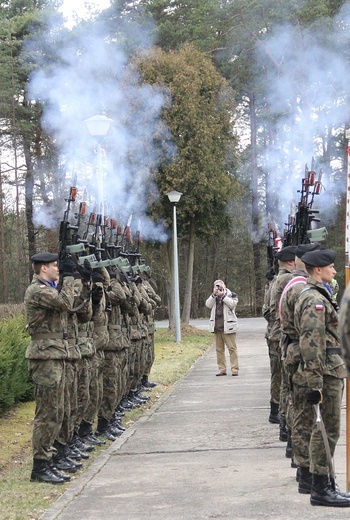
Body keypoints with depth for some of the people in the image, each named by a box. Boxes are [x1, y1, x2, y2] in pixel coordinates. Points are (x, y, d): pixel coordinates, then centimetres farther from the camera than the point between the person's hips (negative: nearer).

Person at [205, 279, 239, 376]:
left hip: (227, 326, -5)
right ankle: (222, 369, 10)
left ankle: (234, 369, -6)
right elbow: (208, 305, 1)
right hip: (216, 327, 5)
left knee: (232, 348, -7)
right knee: (219, 349, 5)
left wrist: (222, 295, -11)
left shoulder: (231, 295, 6)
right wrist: (214, 294, -7)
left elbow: (233, 304, -13)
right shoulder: (213, 297, 18)